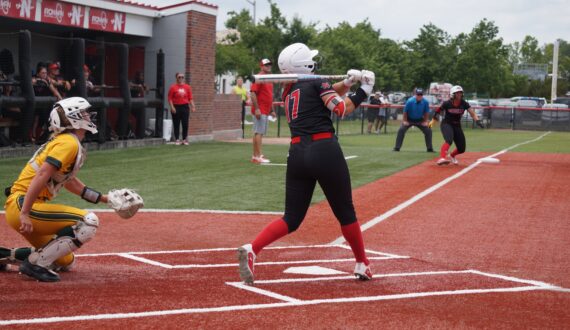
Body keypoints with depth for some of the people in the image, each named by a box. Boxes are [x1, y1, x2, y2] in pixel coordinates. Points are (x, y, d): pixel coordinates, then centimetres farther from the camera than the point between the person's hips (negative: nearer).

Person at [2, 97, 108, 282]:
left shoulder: (59, 141, 19)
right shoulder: (69, 143, -12)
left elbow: (69, 181, 30)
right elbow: (42, 175, -24)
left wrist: (104, 198, 28)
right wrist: (25, 213, -31)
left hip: (20, 208, 10)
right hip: (21, 205, -10)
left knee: (65, 262, 16)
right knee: (88, 222, -19)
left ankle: (7, 256, 20)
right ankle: (36, 263, -16)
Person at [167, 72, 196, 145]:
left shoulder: (187, 87, 7)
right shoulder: (173, 87, -2)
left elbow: (190, 98, 7)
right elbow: (170, 98, -4)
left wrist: (193, 106, -1)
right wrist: (172, 107, -13)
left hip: (185, 107, 2)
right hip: (176, 107, -2)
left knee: (185, 124, 1)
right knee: (176, 124, 1)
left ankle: (185, 139, 12)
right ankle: (177, 140, 7)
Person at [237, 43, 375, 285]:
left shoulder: (289, 91, 21)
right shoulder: (316, 82, 0)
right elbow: (341, 108, -7)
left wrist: (348, 81, 13)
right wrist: (363, 91, 4)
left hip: (297, 155, 6)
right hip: (324, 151, -6)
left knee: (292, 219, 8)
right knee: (345, 212, 11)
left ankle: (251, 249, -14)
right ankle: (362, 265, 23)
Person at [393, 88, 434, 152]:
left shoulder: (425, 102, -19)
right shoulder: (410, 101, -26)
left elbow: (426, 112, -4)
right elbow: (405, 111, -13)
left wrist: (425, 121, -6)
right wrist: (405, 121, -11)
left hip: (420, 120, 2)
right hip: (409, 119, -2)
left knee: (428, 131, -7)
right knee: (401, 130, -18)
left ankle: (430, 148, 6)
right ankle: (397, 148, -9)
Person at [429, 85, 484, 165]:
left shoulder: (464, 104, -8)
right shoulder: (447, 104, -15)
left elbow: (472, 113, -15)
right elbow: (438, 111, -1)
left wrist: (477, 120, -32)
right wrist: (433, 121, -4)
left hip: (457, 126, 5)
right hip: (446, 124, -5)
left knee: (461, 149, 7)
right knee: (449, 140, -35)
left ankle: (452, 156, 40)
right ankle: (441, 158, -50)